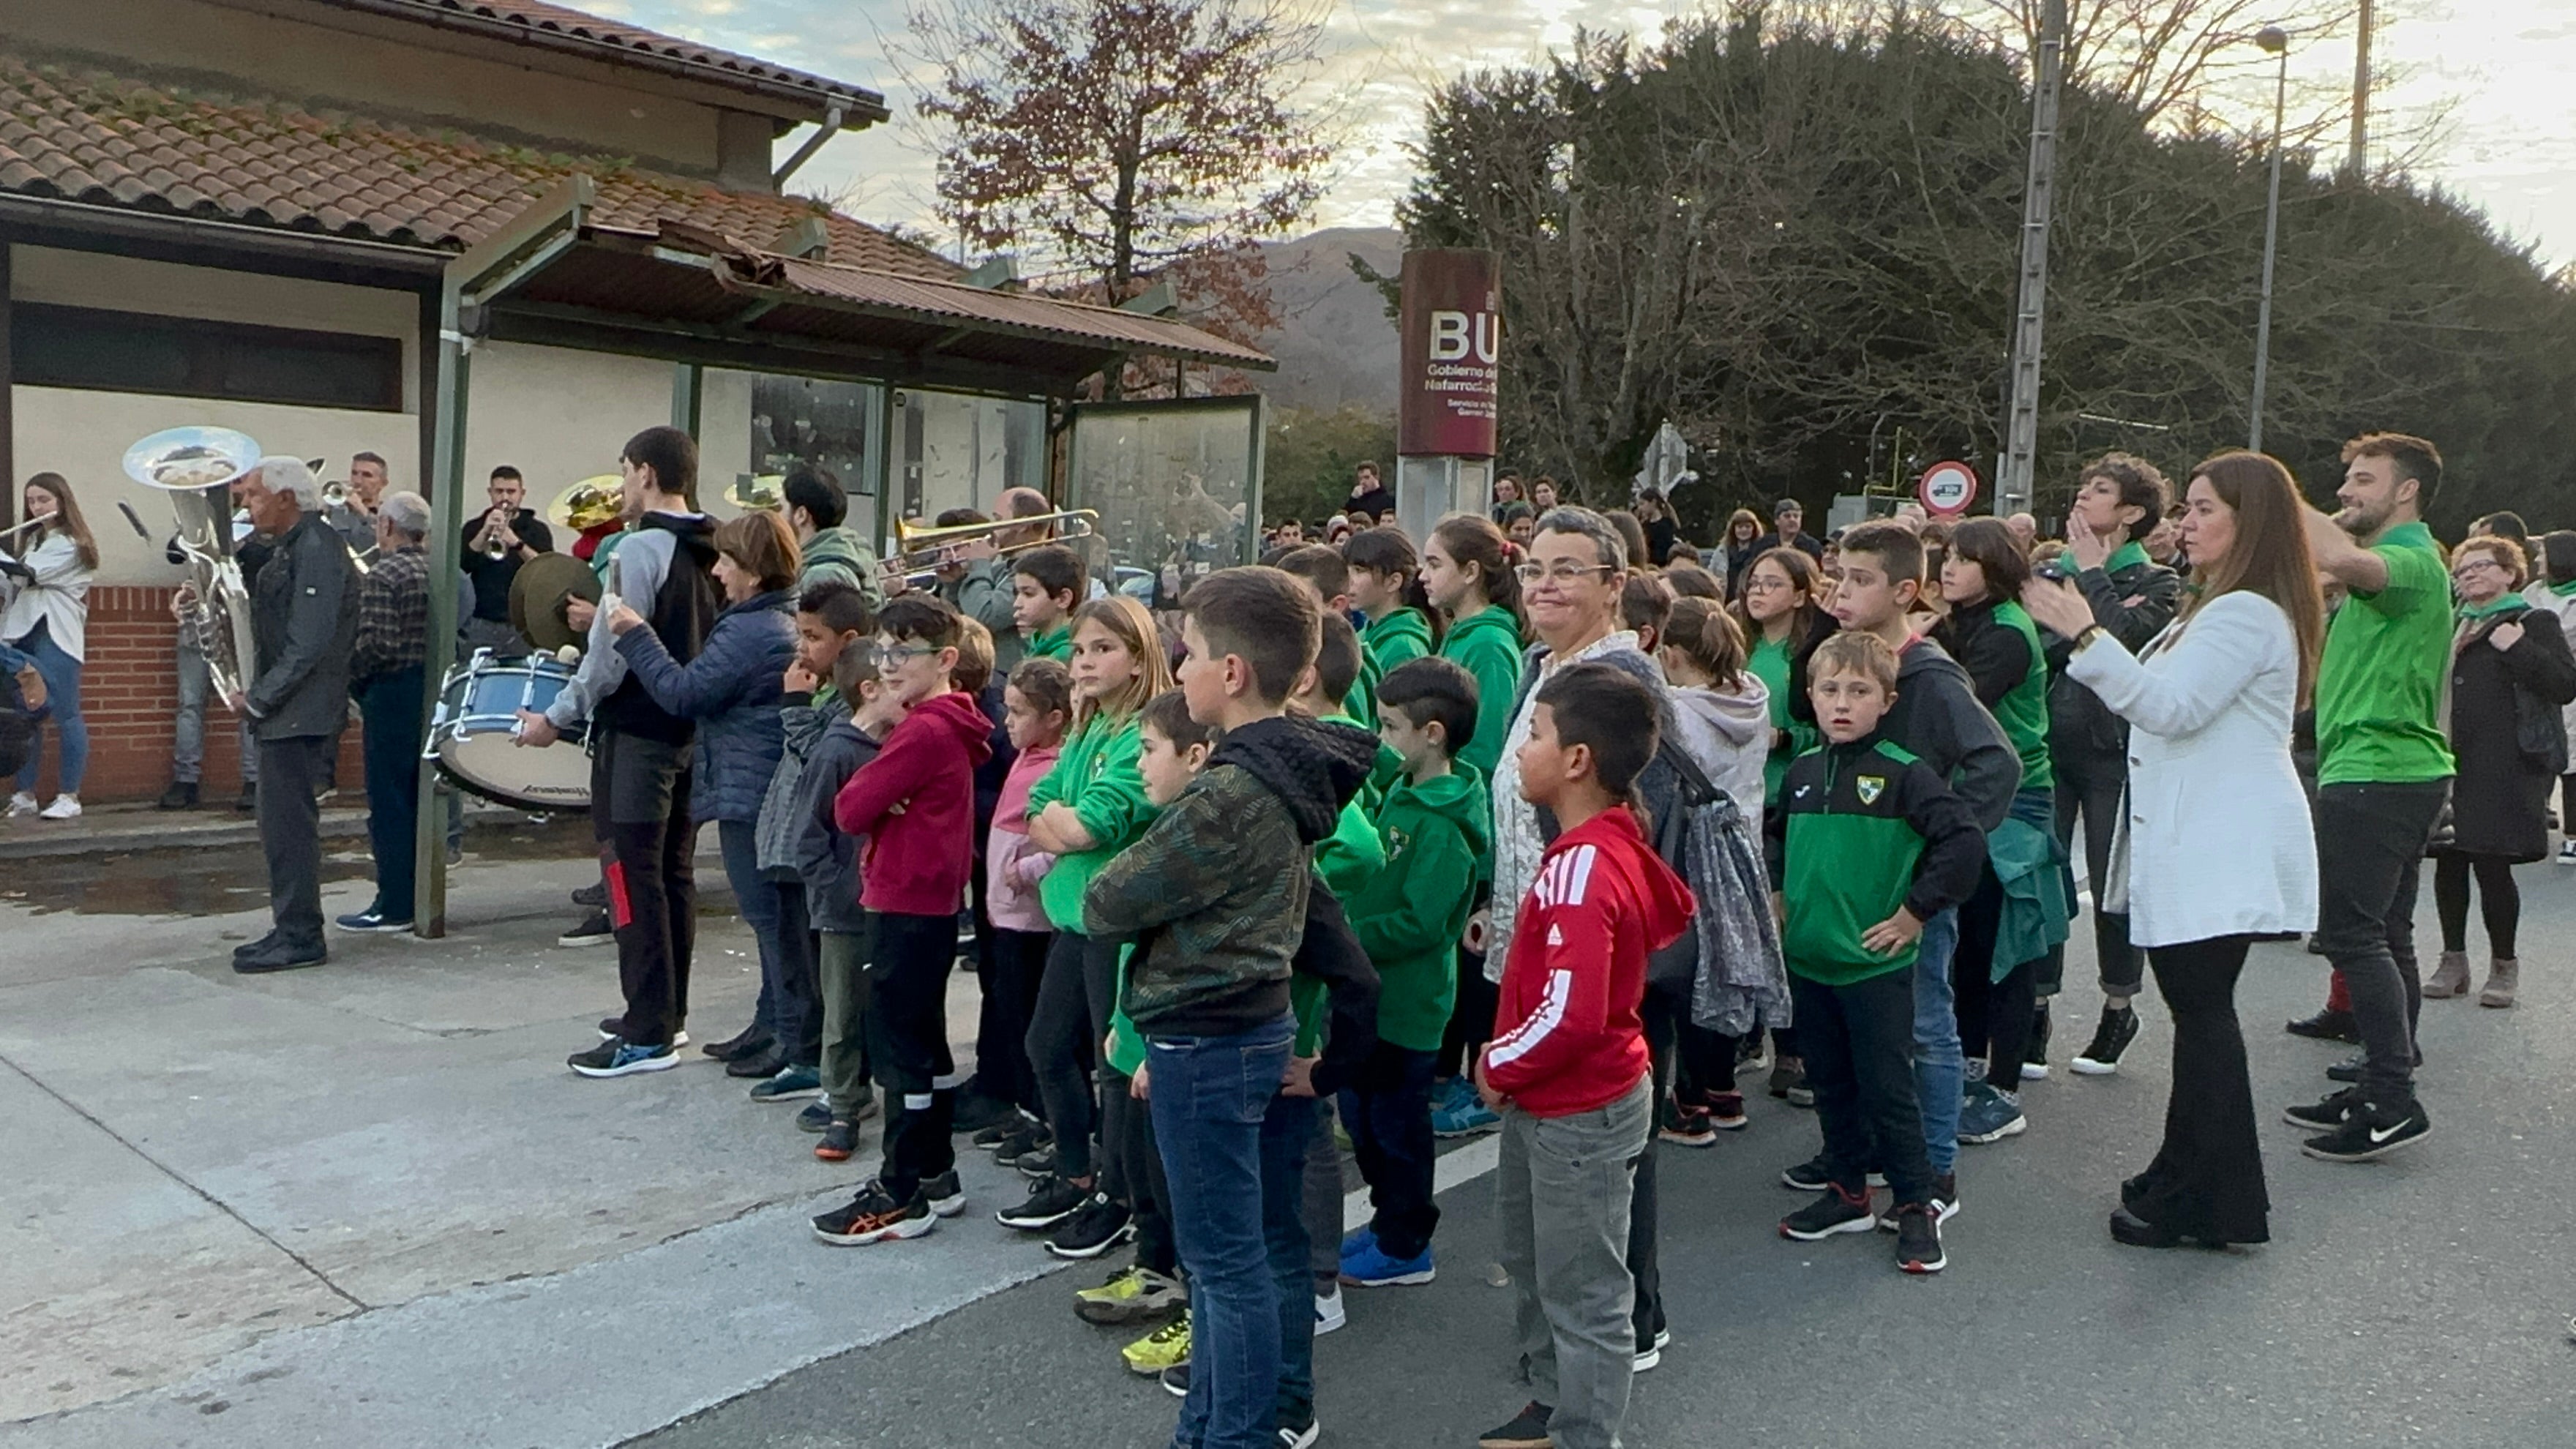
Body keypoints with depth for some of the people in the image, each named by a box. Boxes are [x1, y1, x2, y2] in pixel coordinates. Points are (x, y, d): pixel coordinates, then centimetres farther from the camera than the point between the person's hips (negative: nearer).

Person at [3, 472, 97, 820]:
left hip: (55, 637, -8)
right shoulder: (33, 540, 22)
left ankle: (69, 798, -4)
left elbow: (29, 574, -15)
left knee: (65, 715, -6)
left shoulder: (72, 544, -4)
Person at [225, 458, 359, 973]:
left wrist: (258, 699, -17)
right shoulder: (286, 548, 17)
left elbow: (308, 645, -21)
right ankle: (292, 929, 21)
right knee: (284, 822, 13)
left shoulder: (316, 550, -16)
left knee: (289, 824, -6)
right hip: (283, 709, 10)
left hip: (299, 711, -10)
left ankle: (300, 937, 1)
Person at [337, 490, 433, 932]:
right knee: (420, 797, 14)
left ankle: (394, 907, 2)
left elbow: (376, 644, -21)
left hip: (391, 692, -8)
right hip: (433, 690, 8)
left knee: (388, 801, -1)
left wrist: (348, 677, -7)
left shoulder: (382, 575, -14)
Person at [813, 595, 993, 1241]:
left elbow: (850, 809, -19)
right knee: (924, 1041, 17)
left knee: (898, 1047, -2)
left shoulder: (924, 732, -19)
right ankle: (935, 1176, 27)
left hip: (907, 908, -10)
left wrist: (871, 799, 1)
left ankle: (902, 1195, 5)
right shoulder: (948, 726, 12)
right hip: (934, 901, 10)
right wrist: (881, 801, -10)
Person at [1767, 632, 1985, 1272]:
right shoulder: (1803, 772, 6)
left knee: (1886, 1088, 0)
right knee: (1830, 1084, 15)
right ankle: (1847, 1192, 29)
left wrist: (1915, 913, -16)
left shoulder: (1903, 774, -12)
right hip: (1807, 960, 6)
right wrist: (1777, 896, 12)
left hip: (1876, 963, -6)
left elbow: (1965, 841, -19)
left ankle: (1919, 1202, 15)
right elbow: (1776, 837, 24)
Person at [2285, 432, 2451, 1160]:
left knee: (2351, 931, -12)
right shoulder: (2389, 564, 19)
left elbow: (2347, 561, -34)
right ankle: (2385, 1092, 18)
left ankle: (2392, 1102, -11)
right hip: (2395, 772, 11)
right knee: (2384, 935, 12)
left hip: (2374, 773, -11)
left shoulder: (2413, 560, -13)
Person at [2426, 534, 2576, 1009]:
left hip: (2504, 769, -5)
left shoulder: (2535, 623, 2)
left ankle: (2504, 965, 10)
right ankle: (2453, 961, 17)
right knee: (2449, 863, 6)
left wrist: (2519, 648, -15)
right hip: (2452, 765, 5)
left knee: (2492, 864, -6)